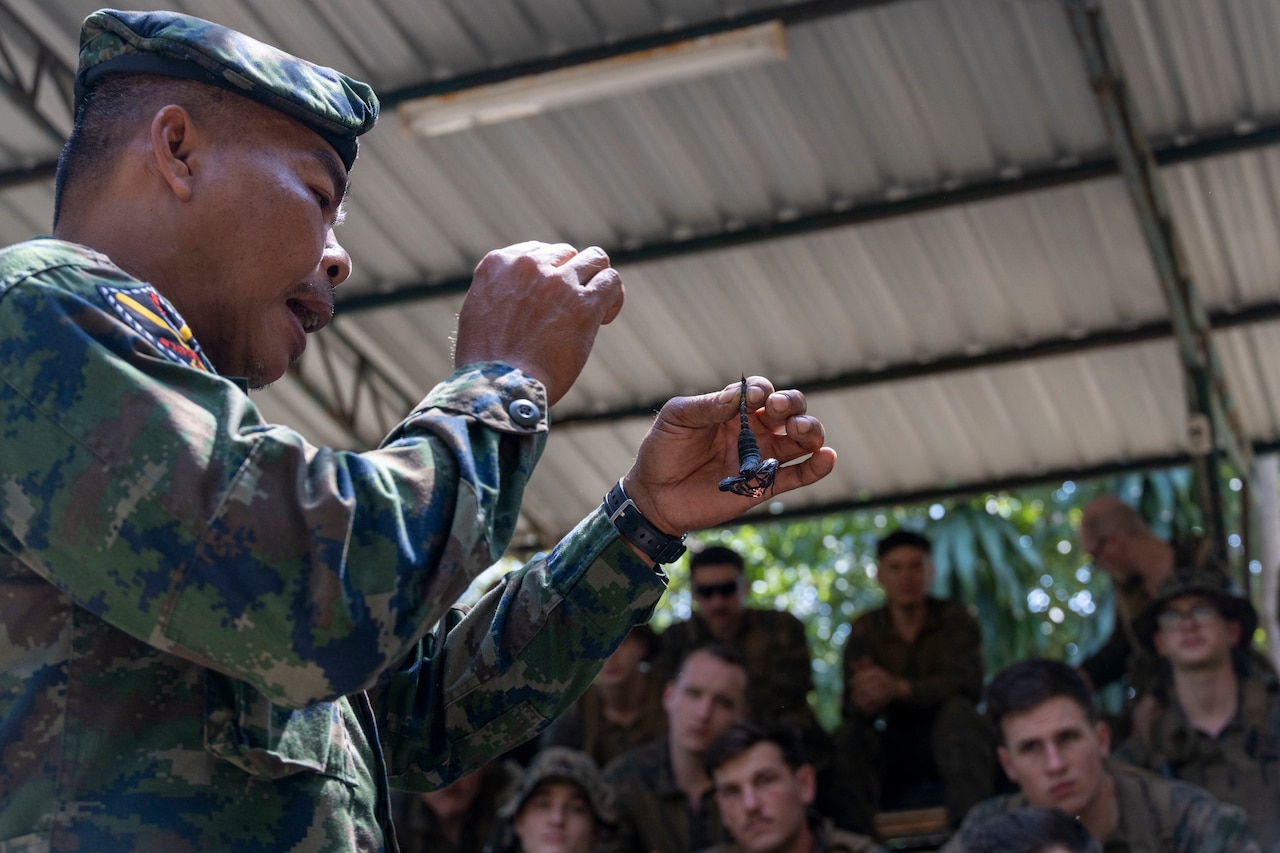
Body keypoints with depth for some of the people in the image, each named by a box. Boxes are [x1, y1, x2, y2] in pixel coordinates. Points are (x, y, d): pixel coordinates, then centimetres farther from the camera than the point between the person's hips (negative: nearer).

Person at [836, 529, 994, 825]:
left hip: (951, 738, -2)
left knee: (958, 711, -33)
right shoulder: (865, 630, 2)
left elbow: (968, 684, -21)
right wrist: (864, 703, -37)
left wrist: (899, 688, -39)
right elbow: (849, 710, -9)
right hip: (895, 748, 2)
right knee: (848, 735, -26)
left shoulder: (953, 618, -3)